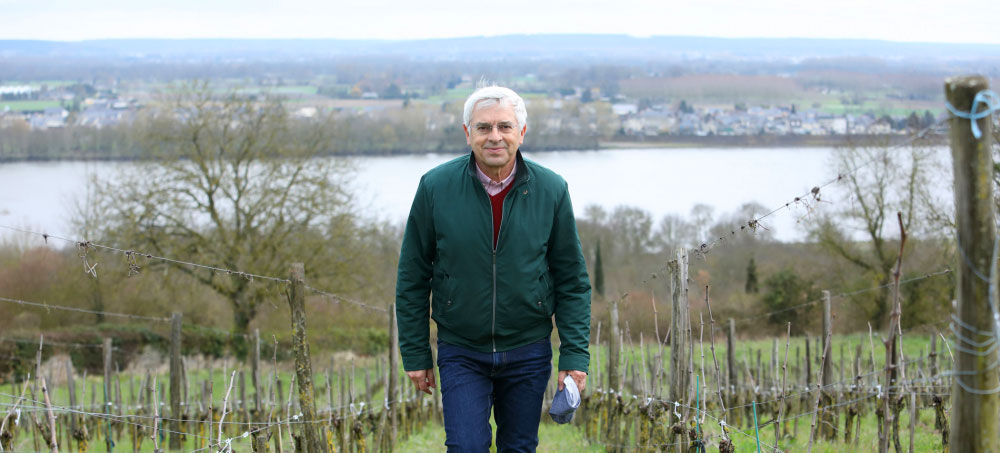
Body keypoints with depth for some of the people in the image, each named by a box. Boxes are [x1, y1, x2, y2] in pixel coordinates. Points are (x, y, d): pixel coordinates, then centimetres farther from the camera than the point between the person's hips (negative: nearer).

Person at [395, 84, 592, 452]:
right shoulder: (436, 187, -7)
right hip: (461, 353, -1)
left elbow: (572, 281, 1)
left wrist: (575, 354, -4)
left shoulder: (551, 191, -5)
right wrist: (415, 353, -1)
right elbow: (412, 280, 0)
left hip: (528, 353, 1)